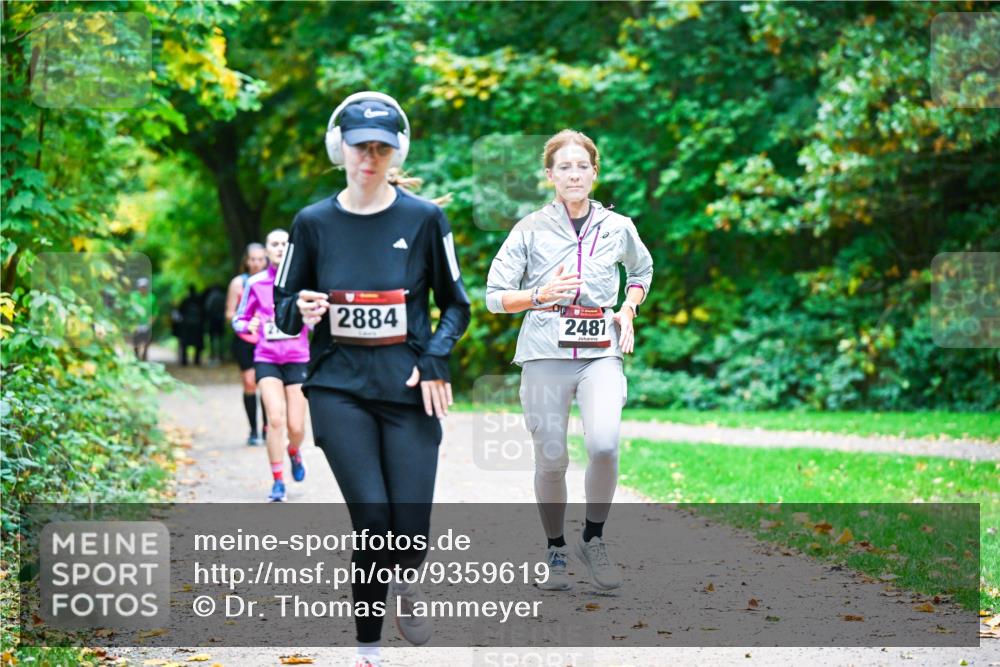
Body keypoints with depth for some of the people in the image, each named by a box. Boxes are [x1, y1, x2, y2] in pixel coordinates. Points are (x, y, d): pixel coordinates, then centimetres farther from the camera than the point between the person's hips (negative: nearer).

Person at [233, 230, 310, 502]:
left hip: (298, 360, 0)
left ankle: (294, 452, 36)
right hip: (267, 360, 0)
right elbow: (238, 320, 9)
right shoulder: (255, 283, 2)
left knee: (296, 427, -1)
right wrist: (249, 326, -12)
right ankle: (278, 483, -5)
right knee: (276, 420, -16)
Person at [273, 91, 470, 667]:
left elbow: (456, 305, 9)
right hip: (340, 388, 0)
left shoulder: (425, 218, 2)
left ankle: (406, 583, 31)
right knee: (372, 516, -12)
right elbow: (285, 308, 11)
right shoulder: (314, 223, 4)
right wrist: (302, 310, -13)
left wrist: (435, 360, -7)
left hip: (408, 388, 0)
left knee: (411, 528, -7)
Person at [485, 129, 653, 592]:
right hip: (545, 353, 0)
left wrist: (629, 310, 10)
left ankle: (593, 539, 0)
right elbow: (495, 296, 2)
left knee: (604, 445, -22)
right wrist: (541, 296, -16)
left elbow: (642, 270, 28)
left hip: (601, 352, 0)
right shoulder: (530, 229, 1)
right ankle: (556, 552, 22)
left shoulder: (618, 228, 7)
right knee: (550, 459, 2)